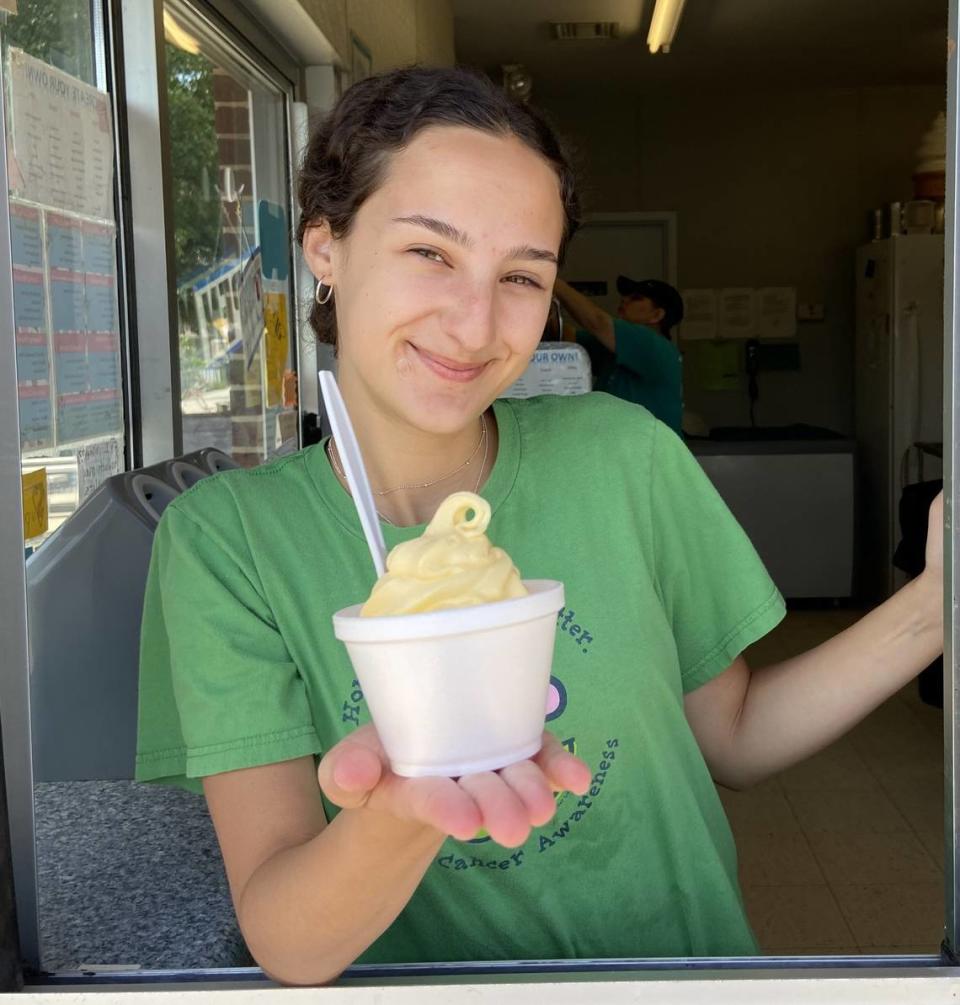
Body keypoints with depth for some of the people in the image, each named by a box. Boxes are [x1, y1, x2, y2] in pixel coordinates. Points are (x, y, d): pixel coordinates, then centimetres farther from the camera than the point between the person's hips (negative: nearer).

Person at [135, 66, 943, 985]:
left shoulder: (621, 454, -6)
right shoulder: (226, 533, -10)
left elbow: (733, 739, 4)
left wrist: (930, 608, -9)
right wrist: (399, 813, -35)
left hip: (677, 957, 2)